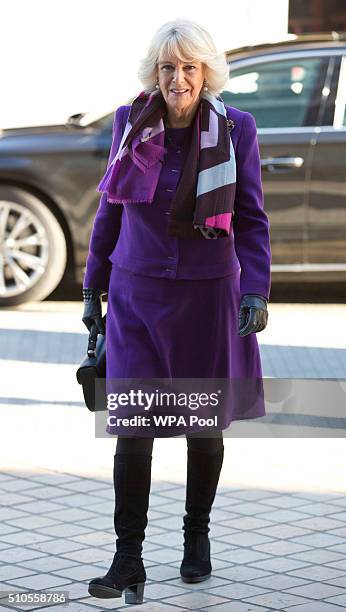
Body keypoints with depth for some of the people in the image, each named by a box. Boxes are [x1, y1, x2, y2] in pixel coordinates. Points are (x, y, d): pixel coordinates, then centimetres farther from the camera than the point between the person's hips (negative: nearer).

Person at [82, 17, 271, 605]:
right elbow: (110, 210, 10)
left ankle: (197, 535, 33)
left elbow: (251, 220, -1)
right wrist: (93, 288, 11)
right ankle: (128, 564, -5)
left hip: (207, 293, 0)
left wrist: (256, 292, -12)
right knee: (132, 428, -8)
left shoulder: (235, 128, -6)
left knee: (204, 425, 12)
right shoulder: (131, 123, -1)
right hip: (137, 292, 1)